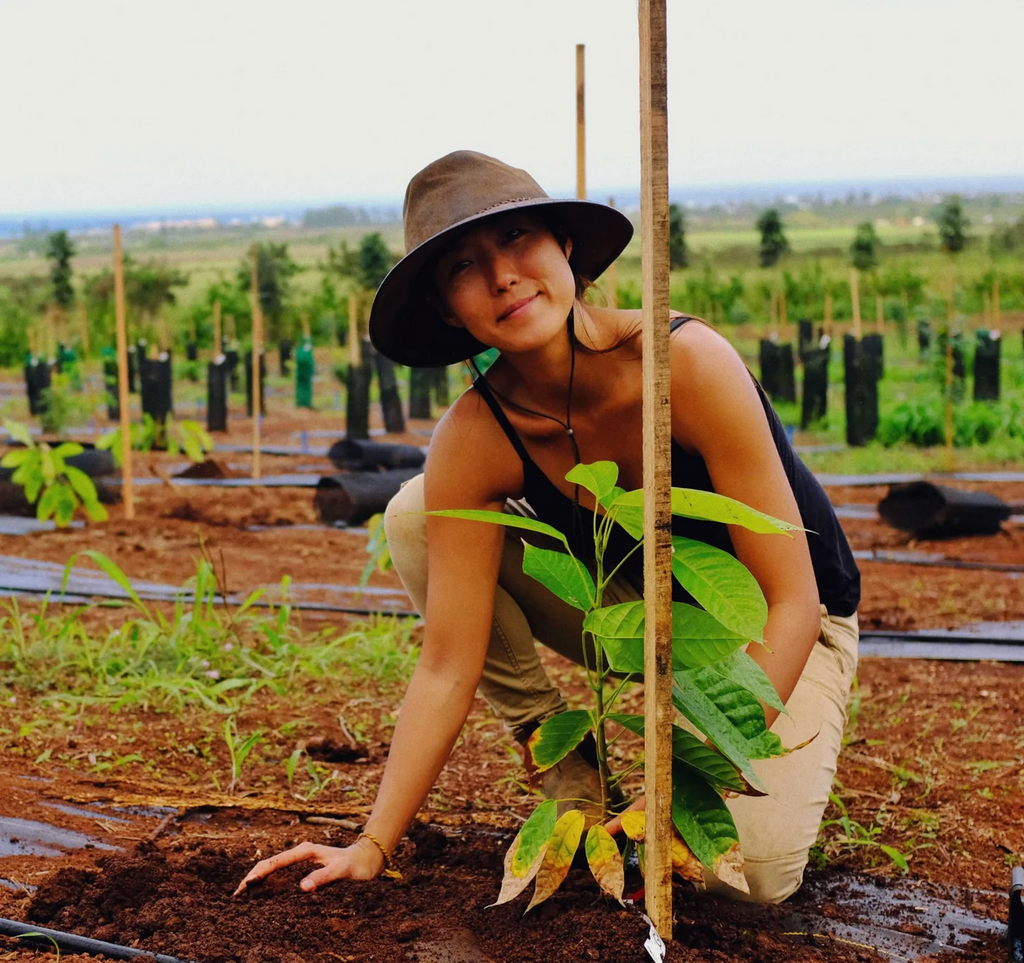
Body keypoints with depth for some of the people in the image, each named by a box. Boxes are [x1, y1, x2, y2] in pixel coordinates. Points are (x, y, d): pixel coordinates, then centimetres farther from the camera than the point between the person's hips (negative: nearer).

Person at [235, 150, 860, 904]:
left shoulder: (687, 362, -32)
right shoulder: (474, 443, -22)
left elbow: (791, 600, -28)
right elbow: (449, 669, -19)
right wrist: (374, 846, -23)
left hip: (782, 628, -3)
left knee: (752, 872, -28)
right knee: (415, 518, -16)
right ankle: (570, 772, -3)